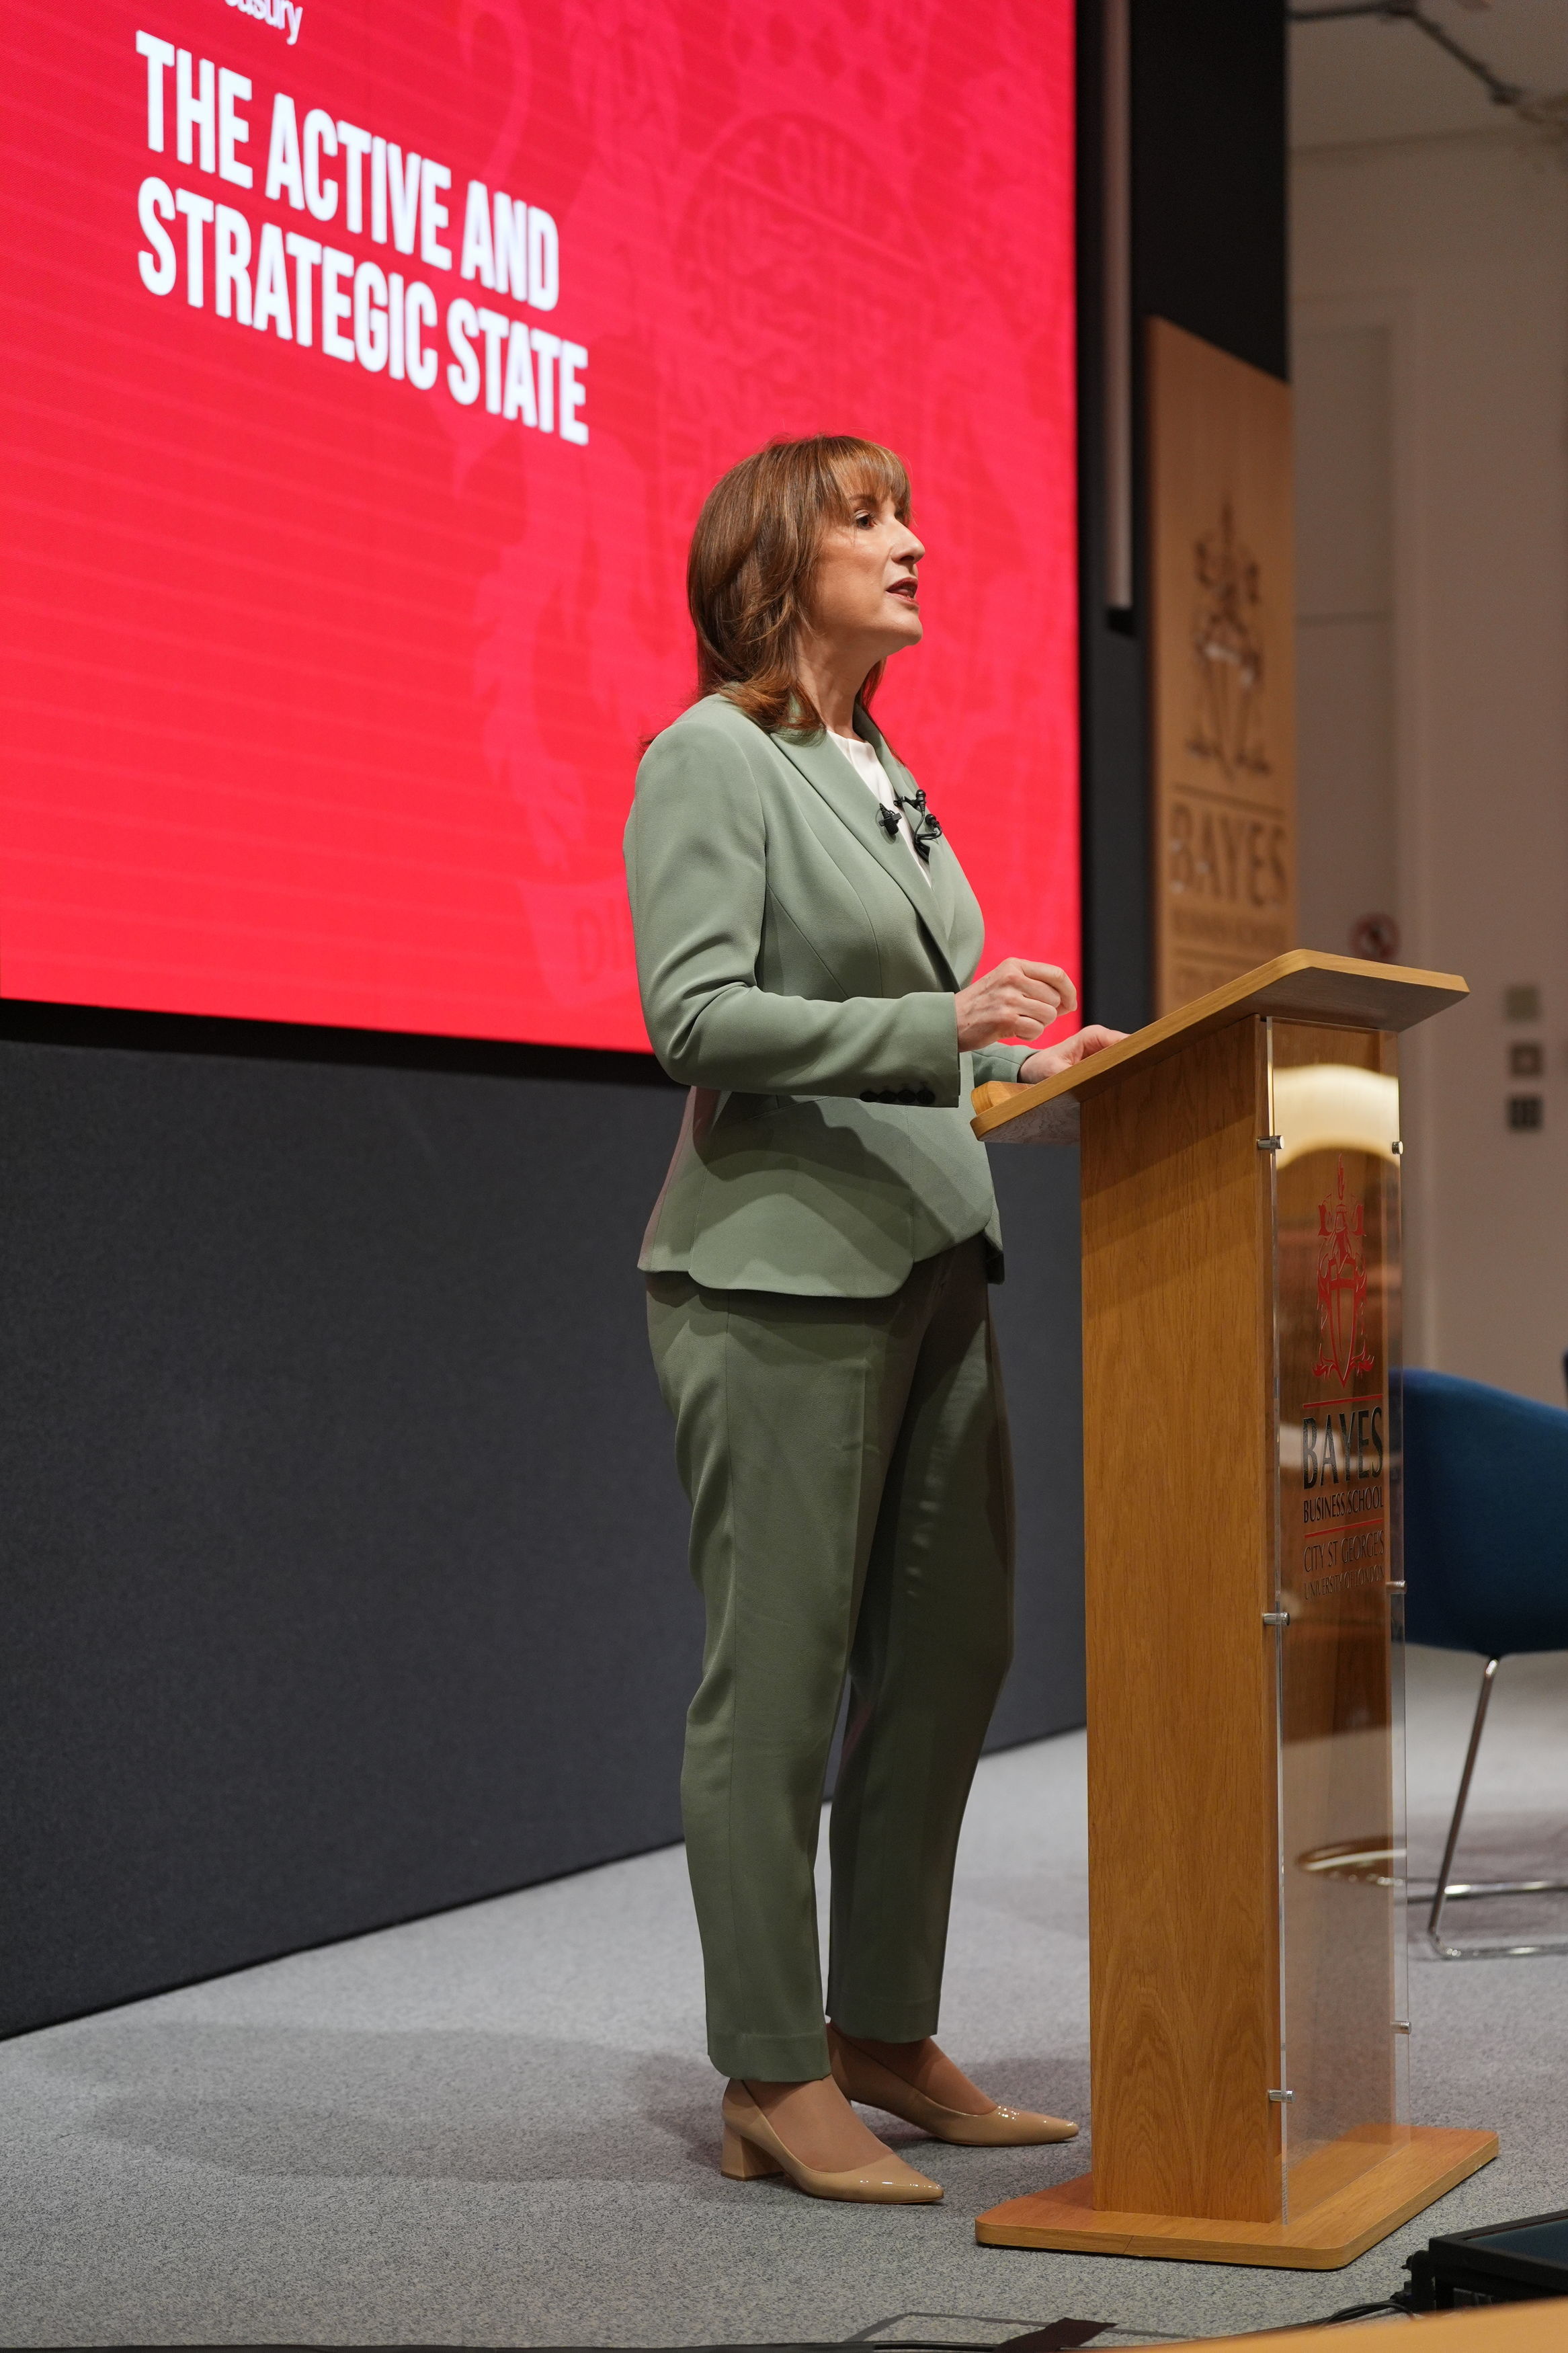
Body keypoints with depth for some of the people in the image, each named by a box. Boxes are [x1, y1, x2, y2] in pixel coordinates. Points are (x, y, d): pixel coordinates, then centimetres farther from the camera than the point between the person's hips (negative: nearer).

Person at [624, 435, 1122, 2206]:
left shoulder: (884, 775, 19)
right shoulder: (711, 759, -7)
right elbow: (695, 1016, -17)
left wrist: (1034, 1060, 7)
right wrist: (939, 1024, -24)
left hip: (931, 1262, 9)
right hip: (783, 1267, -9)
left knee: (949, 1651, 11)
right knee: (779, 1674, -4)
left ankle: (886, 2042, 21)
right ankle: (774, 2089, 2)